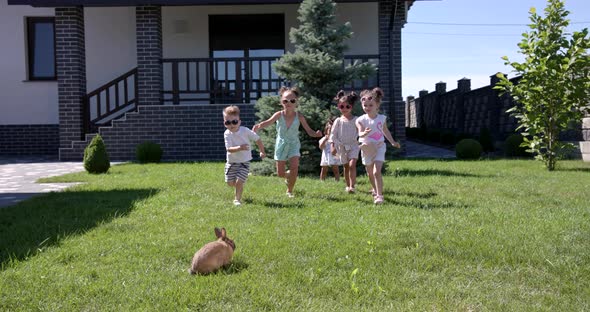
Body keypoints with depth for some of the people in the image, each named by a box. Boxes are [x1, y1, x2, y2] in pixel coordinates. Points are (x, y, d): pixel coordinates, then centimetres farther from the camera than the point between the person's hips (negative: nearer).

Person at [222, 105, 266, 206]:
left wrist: (262, 152, 5)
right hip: (231, 162, 2)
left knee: (239, 181, -12)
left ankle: (237, 199, 8)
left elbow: (258, 139, -1)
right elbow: (229, 149, -24)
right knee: (230, 182, 9)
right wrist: (240, 148, -41)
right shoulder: (227, 134, -13)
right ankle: (239, 188, 42)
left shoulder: (245, 131, -14)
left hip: (244, 162, -2)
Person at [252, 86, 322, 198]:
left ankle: (290, 191, 4)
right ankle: (288, 176, 44)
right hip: (281, 144, 1)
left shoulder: (299, 117, -14)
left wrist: (316, 134, -35)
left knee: (294, 168, -18)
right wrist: (259, 126, -58)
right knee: (280, 173, 5)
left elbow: (309, 131, -11)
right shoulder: (279, 115, -17)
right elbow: (268, 122, -35)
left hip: (293, 144, 0)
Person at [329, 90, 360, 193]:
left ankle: (352, 186, -18)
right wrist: (333, 146, -2)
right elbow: (333, 134, 3)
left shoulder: (355, 120, -1)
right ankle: (348, 185, 25)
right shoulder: (338, 121, 1)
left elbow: (359, 132, 4)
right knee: (346, 167, 11)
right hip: (342, 147, 2)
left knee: (352, 164, -19)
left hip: (353, 145, -2)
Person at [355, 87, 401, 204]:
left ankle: (379, 195, -14)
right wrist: (364, 133, -48)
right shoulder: (361, 120, -11)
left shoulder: (382, 118, -5)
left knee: (377, 171, -17)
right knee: (370, 173, 16)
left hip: (379, 147, -1)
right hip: (367, 148, 1)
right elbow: (360, 133, -26)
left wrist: (392, 142, 15)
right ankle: (375, 189, 42)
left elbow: (385, 131, 12)